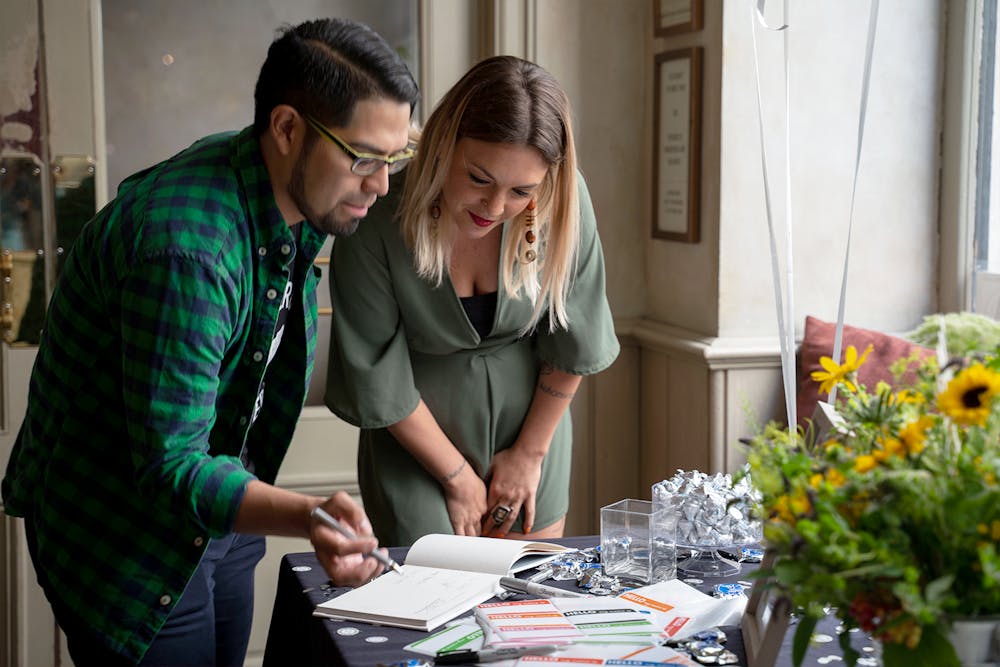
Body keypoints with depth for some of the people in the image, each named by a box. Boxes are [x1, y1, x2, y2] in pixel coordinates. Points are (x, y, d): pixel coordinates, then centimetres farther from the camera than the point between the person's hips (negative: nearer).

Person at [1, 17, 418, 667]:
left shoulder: (299, 199, -4)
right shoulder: (184, 246, -34)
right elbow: (170, 467, -32)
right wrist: (306, 517, -47)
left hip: (217, 499, 9)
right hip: (124, 531, -8)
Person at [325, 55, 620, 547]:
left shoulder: (564, 202, -19)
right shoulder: (375, 224, -25)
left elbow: (574, 340, -5)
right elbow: (378, 379, -15)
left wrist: (530, 452, 0)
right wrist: (458, 477, -7)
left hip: (531, 411, 2)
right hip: (419, 435, -2)